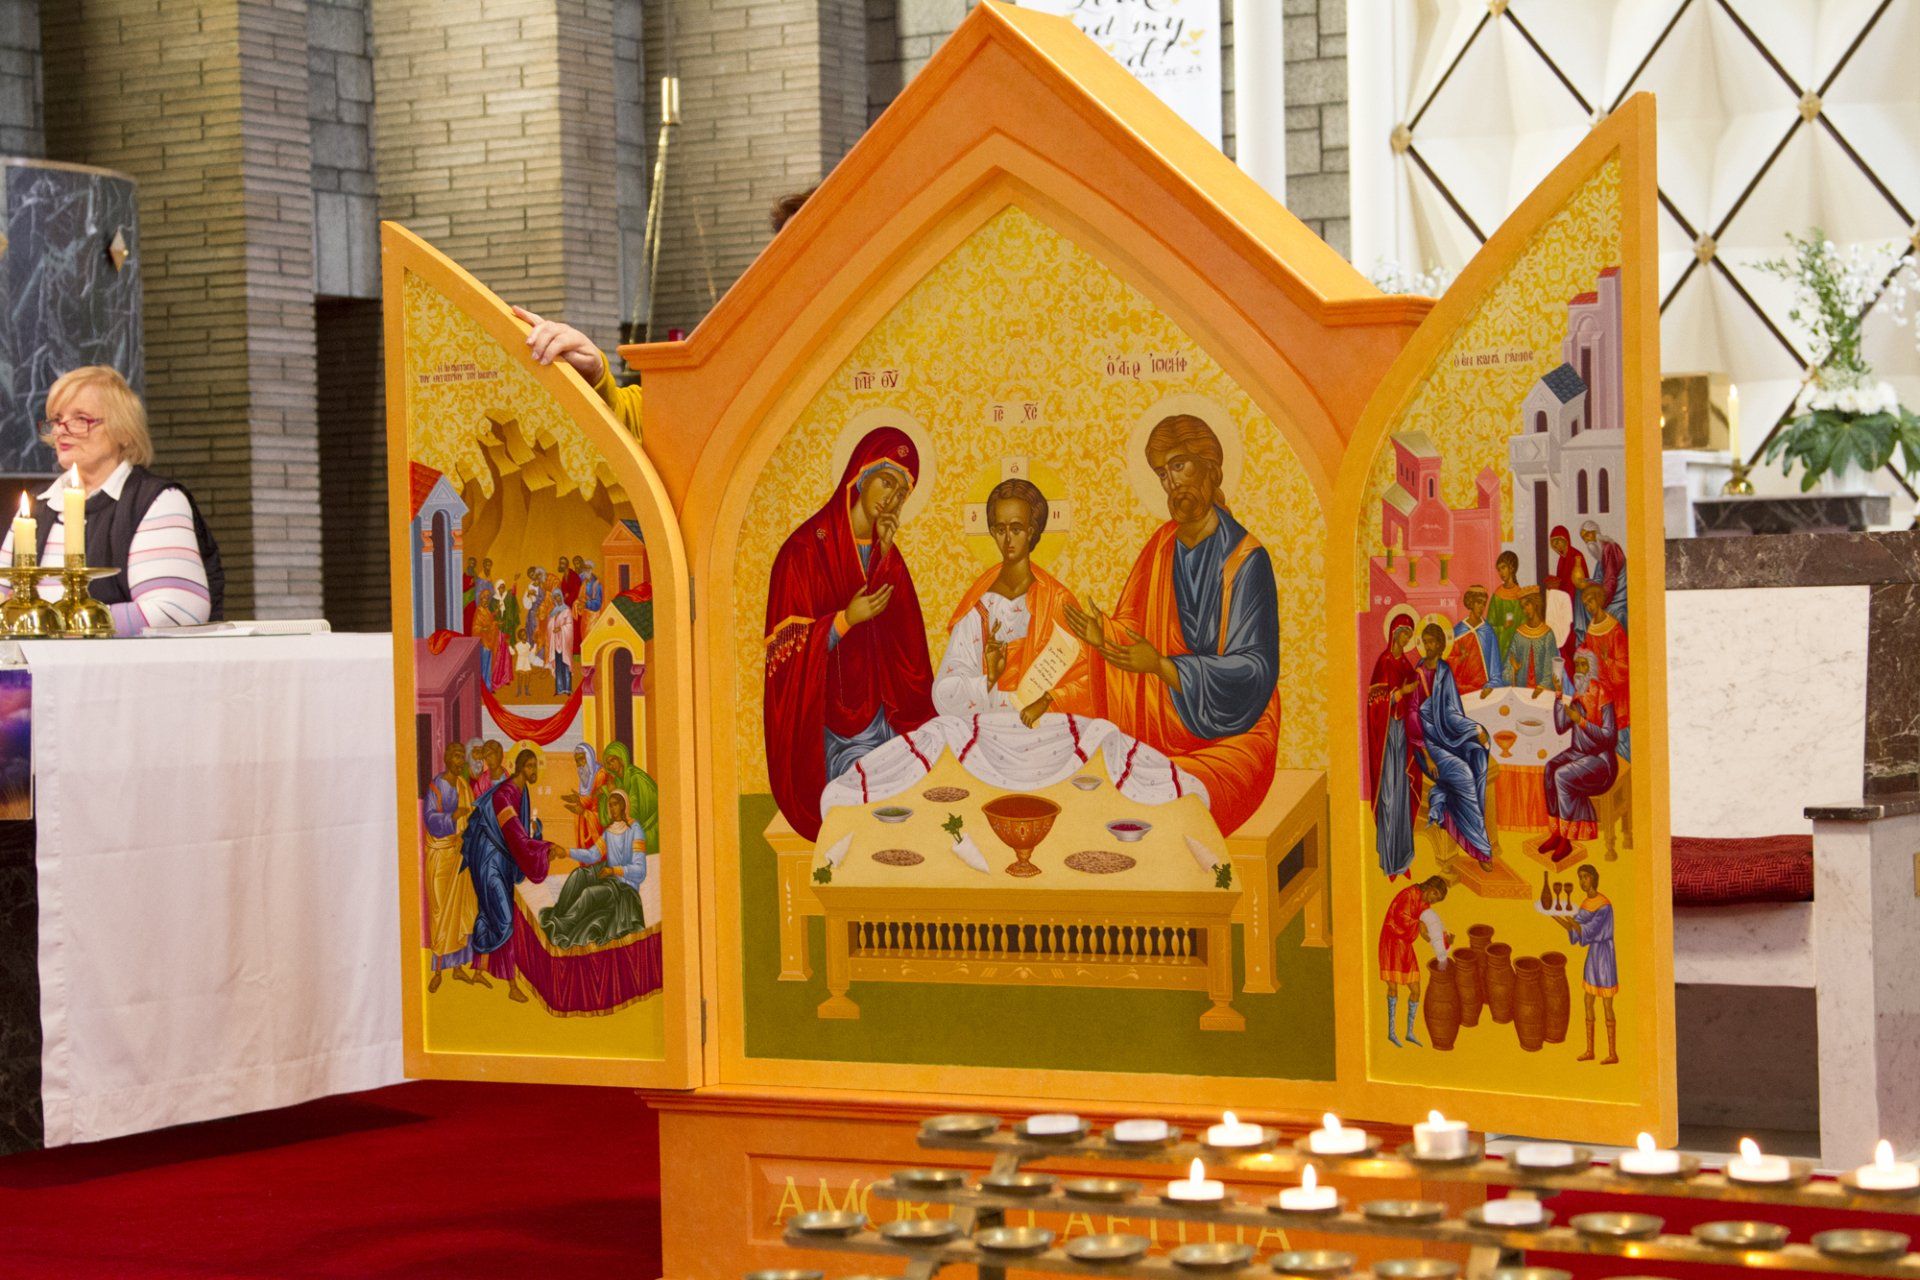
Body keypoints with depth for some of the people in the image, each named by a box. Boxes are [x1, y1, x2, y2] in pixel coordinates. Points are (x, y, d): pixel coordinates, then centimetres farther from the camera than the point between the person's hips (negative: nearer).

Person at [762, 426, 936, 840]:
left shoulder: (888, 555, 11)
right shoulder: (806, 548, -9)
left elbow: (903, 635, -2)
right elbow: (789, 643, -11)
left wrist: (886, 556, -9)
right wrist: (846, 620, -24)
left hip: (875, 716, 6)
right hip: (823, 722, -6)